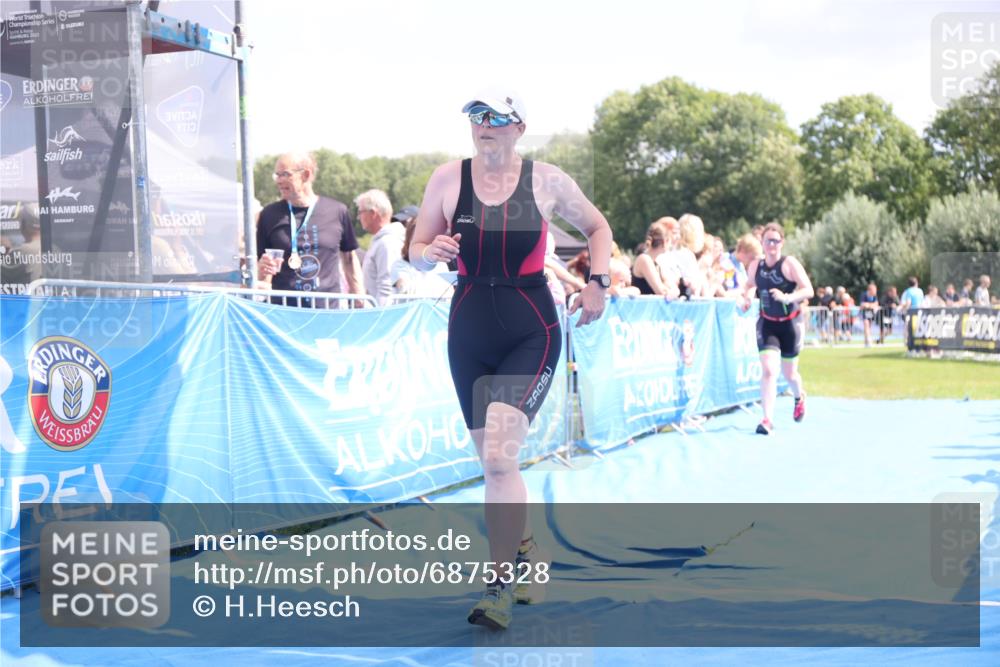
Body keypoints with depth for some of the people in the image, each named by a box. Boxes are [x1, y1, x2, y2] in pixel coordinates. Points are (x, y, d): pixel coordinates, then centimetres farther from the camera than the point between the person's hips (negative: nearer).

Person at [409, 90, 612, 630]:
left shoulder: (546, 180, -2)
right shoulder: (447, 179, 1)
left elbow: (598, 229, 13)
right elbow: (416, 251, 6)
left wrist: (597, 283, 0)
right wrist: (433, 251, -16)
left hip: (532, 332, -3)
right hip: (470, 329, 3)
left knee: (499, 455, -18)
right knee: (494, 461, 11)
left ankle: (500, 586, -9)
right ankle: (521, 548, 37)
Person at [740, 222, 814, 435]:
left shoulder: (789, 263, -15)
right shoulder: (756, 265, -4)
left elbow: (808, 290, -20)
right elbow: (749, 285, 16)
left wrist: (787, 297, -37)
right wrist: (747, 297, -7)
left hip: (790, 323, -2)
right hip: (767, 323, 2)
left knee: (789, 372, 13)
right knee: (768, 369, -15)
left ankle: (799, 397, 48)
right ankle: (768, 419, -16)